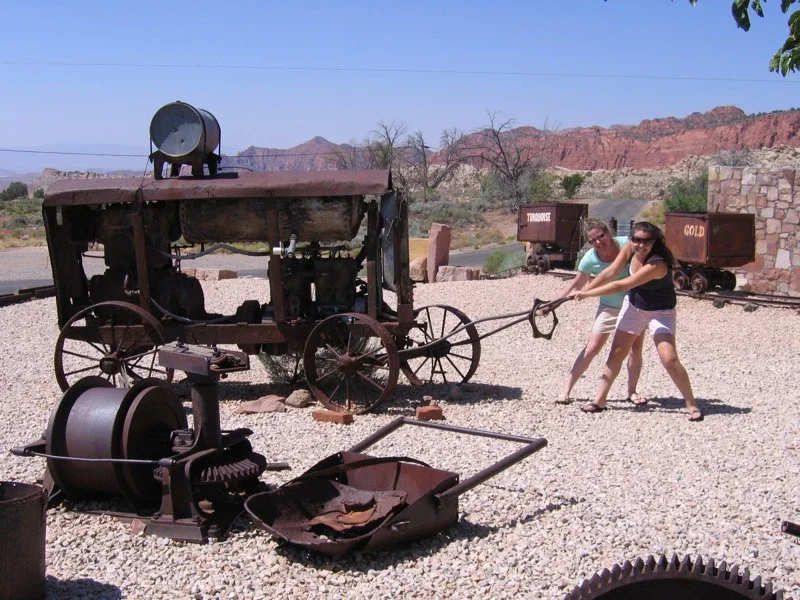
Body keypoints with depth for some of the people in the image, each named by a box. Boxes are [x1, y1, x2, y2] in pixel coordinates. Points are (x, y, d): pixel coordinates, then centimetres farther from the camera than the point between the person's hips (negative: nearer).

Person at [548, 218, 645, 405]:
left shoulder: (627, 244, -23)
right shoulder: (590, 259, -19)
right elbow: (577, 284, -6)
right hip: (609, 307, 0)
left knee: (636, 348, 4)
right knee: (591, 348, -4)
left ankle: (632, 392, 22)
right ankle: (566, 390, 1)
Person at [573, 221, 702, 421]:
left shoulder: (657, 264, -35)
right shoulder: (629, 249, -14)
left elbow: (620, 285, -34)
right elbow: (609, 273, -15)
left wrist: (586, 293, -29)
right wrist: (581, 292, -24)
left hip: (660, 312, -6)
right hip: (633, 306, 6)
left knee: (670, 360, -17)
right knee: (616, 354, 6)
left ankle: (692, 405, -1)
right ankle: (600, 400, 16)